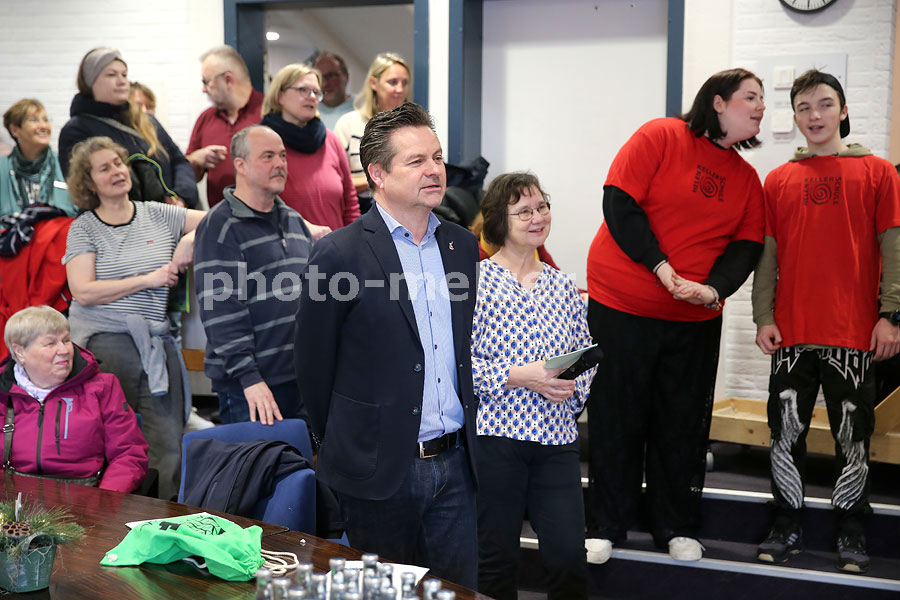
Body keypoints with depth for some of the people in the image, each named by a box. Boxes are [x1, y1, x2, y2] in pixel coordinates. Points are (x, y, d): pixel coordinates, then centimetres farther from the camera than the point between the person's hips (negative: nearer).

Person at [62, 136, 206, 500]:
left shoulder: (157, 215, 11)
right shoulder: (84, 228, 4)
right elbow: (83, 292, -8)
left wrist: (190, 239, -8)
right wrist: (149, 280, -10)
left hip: (157, 343, 3)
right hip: (105, 343, -2)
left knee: (169, 446, -2)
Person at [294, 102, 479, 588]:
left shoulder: (462, 245, 6)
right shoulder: (339, 252, -11)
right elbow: (313, 361, -5)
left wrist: (467, 436, 12)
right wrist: (343, 444, 3)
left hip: (455, 463, 5)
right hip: (379, 470, -4)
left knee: (459, 588, 13)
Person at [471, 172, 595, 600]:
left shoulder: (562, 286, 12)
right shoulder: (475, 280, -5)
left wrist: (574, 384, -2)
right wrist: (517, 377, -17)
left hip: (556, 438, 4)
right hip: (494, 435, -4)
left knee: (569, 556, 1)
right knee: (496, 561, 6)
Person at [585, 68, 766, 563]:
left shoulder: (746, 178, 10)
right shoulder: (660, 137, -7)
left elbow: (747, 245, 5)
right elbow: (619, 205, -14)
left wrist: (715, 288, -16)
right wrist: (663, 270, -19)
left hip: (696, 319, 5)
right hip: (621, 307, -5)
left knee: (683, 424, 11)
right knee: (616, 417, 5)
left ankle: (677, 528, 26)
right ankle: (606, 527, 19)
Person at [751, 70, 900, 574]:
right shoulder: (779, 180, 10)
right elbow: (766, 254, 8)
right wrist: (763, 316, 0)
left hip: (854, 334, -2)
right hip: (791, 333, 2)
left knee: (853, 436, 6)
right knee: (786, 432, 7)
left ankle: (852, 532, 20)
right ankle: (788, 526, 20)